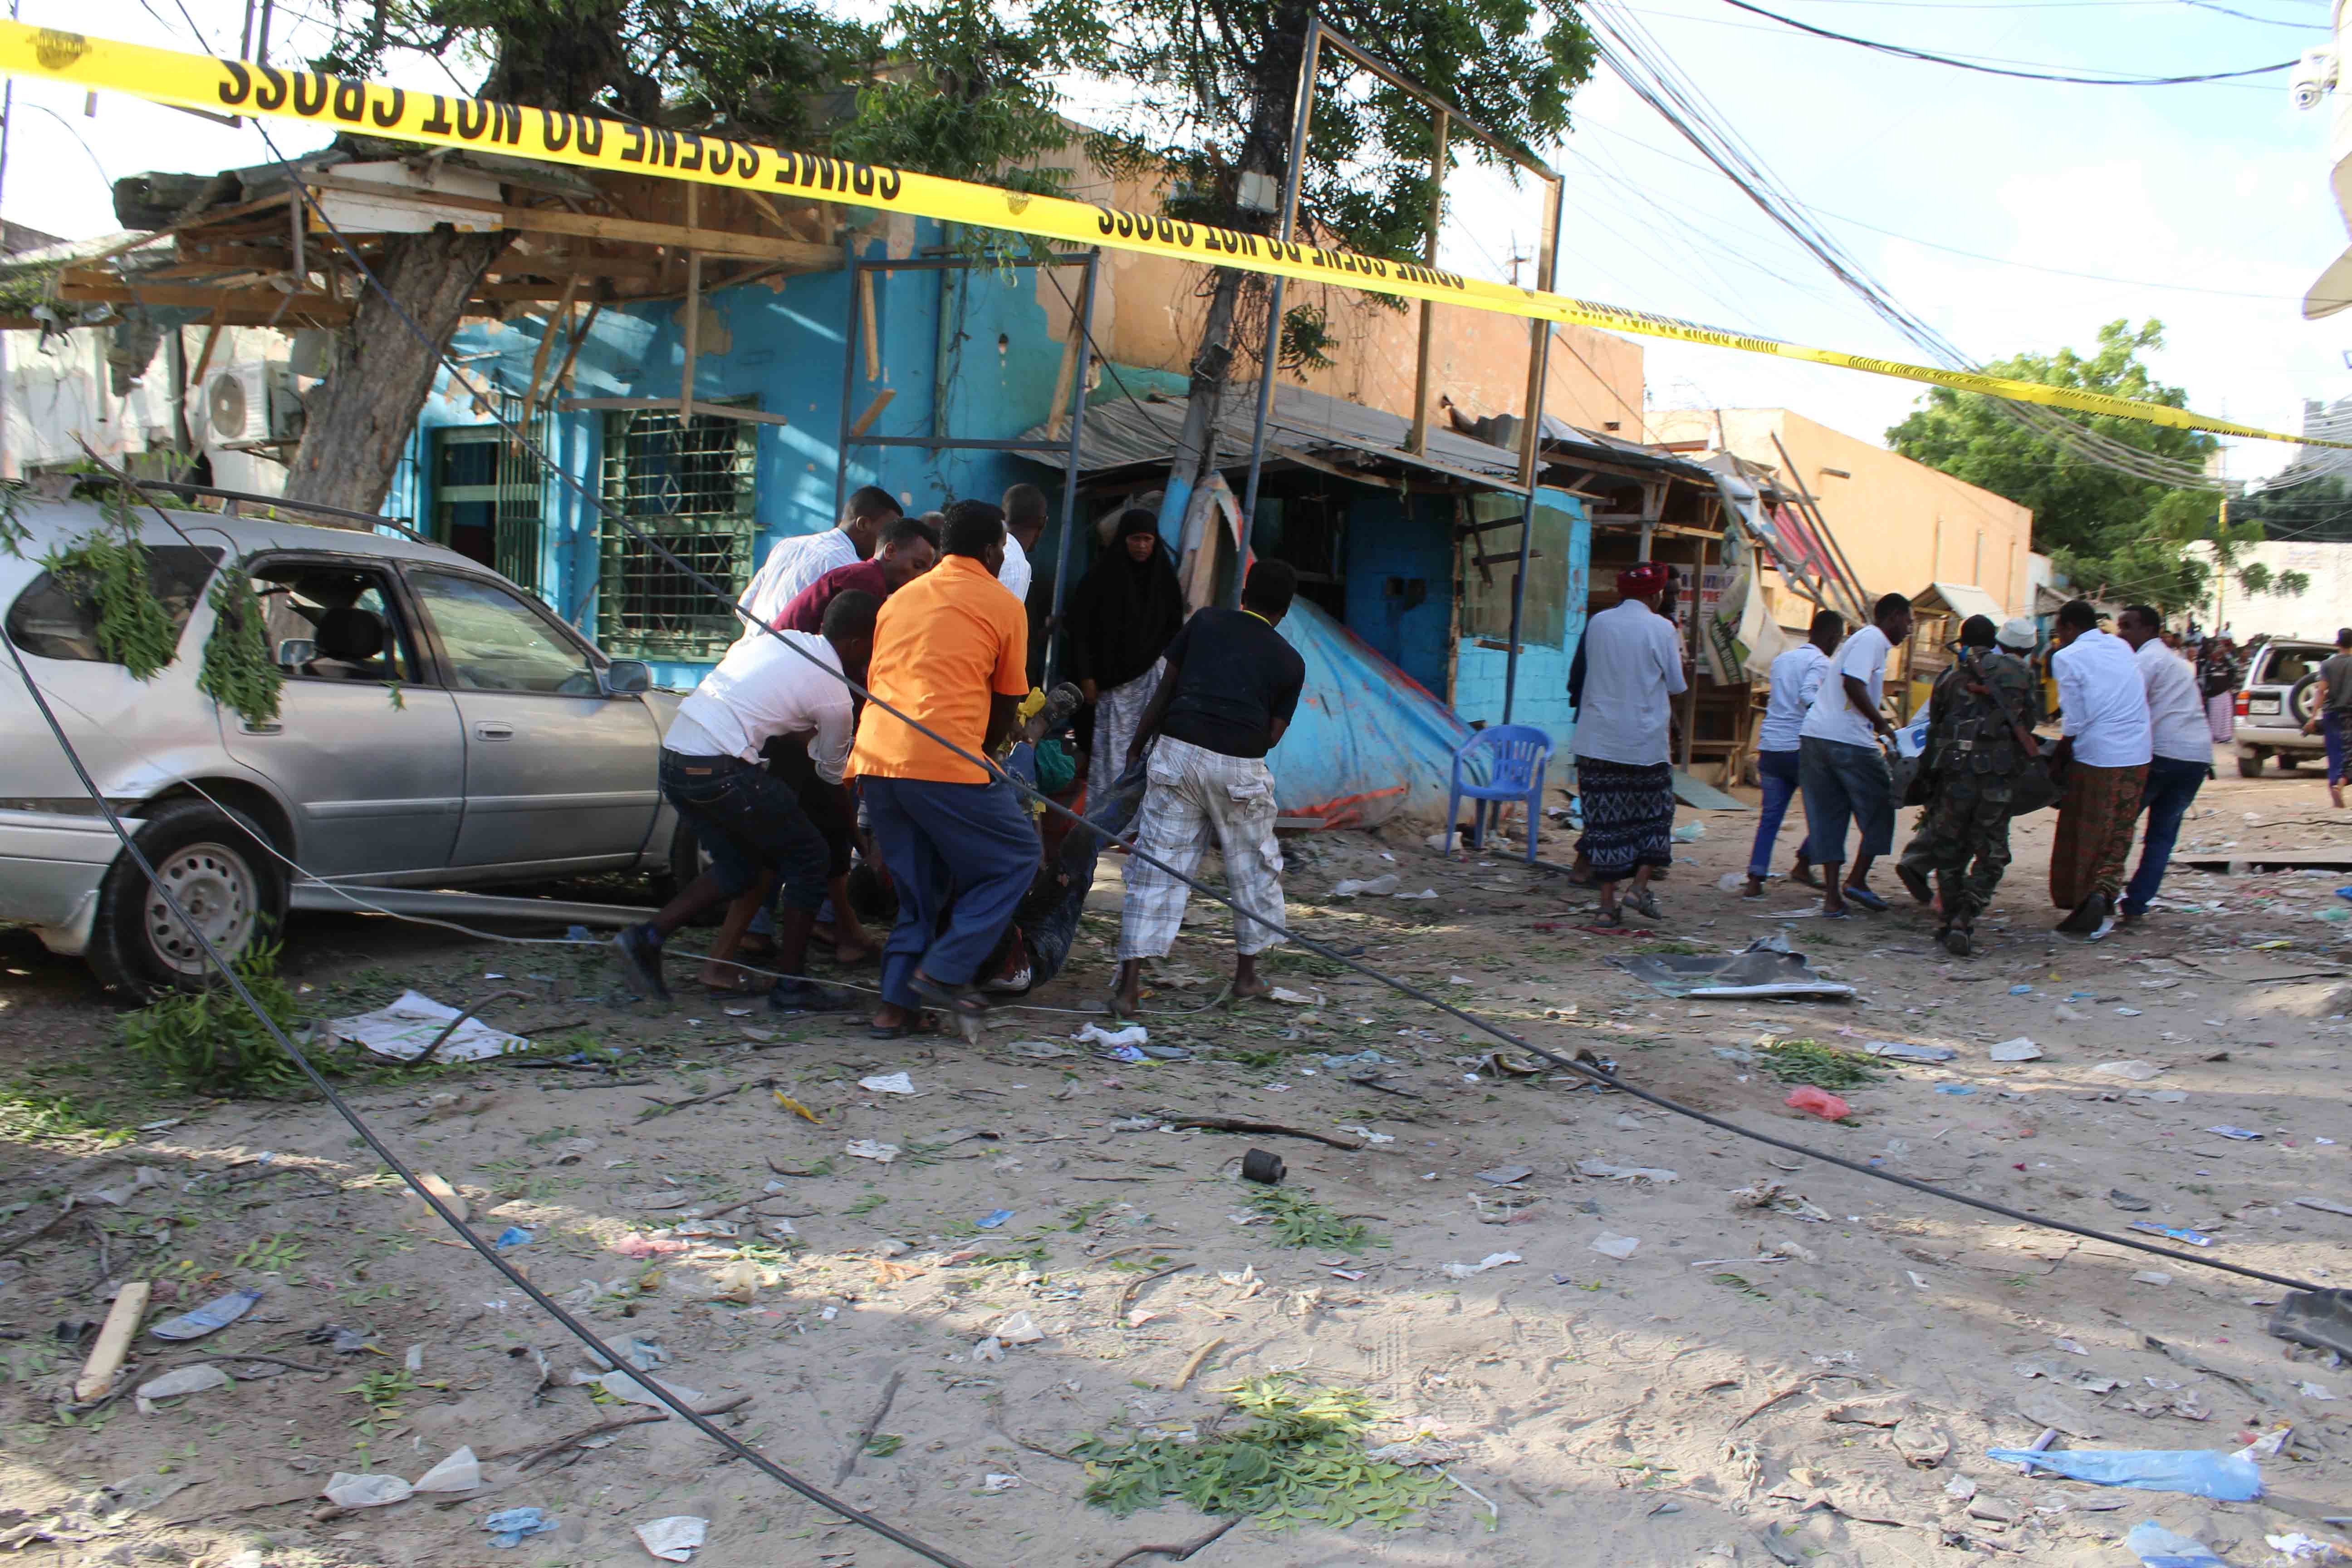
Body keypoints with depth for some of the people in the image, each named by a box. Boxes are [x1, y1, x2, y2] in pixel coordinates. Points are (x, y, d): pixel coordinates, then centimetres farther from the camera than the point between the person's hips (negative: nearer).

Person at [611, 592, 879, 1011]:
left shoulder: (780, 637, 16)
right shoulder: (835, 696, -1)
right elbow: (832, 775, 13)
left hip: (673, 755, 8)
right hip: (719, 768, -8)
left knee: (739, 868, 20)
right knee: (807, 856, 7)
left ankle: (646, 937, 10)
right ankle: (791, 986, 10)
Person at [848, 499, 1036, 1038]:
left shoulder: (900, 598, 24)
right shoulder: (1003, 605, 7)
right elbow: (1006, 706, 10)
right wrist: (981, 755, 28)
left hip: (874, 760, 7)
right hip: (946, 762, -7)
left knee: (918, 889, 19)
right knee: (1015, 858, 10)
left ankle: (896, 1005, 12)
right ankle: (944, 970, 0)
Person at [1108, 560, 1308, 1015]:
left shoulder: (1206, 621, 12)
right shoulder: (1290, 663, 10)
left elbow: (1165, 690, 11)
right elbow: (1272, 736, 5)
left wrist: (1137, 747, 19)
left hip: (1177, 752, 1)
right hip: (1240, 765, -1)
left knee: (1156, 866, 4)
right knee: (1254, 868, 19)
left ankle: (1129, 984, 1)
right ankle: (1246, 973, 29)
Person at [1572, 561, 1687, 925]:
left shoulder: (1597, 623, 5)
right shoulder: (1661, 628, -6)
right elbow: (1676, 684, 1)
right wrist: (1678, 654, 17)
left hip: (1597, 740, 3)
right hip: (1644, 741, -3)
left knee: (1604, 818, 5)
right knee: (1655, 814, 15)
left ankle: (1608, 902, 4)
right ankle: (1640, 887, 4)